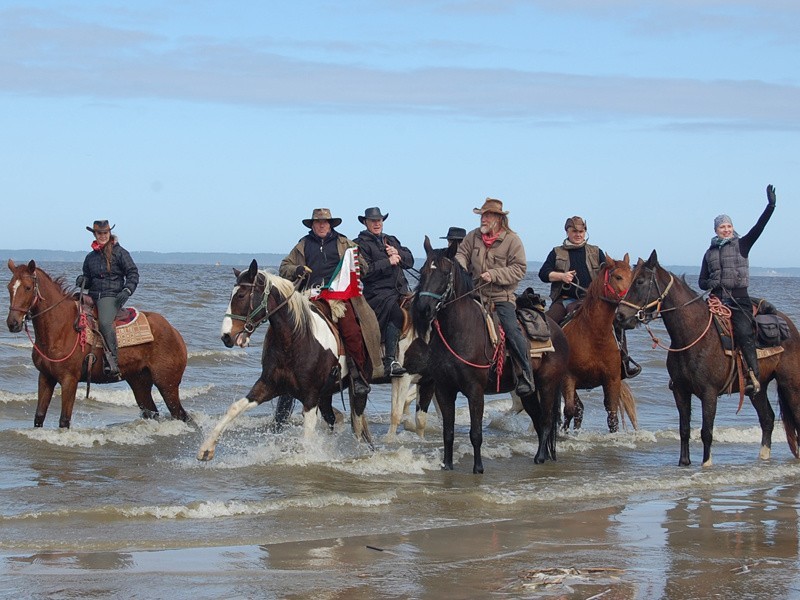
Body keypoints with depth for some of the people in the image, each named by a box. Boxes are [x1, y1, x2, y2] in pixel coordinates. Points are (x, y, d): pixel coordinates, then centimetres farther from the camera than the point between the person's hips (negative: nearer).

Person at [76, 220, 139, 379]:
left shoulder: (120, 253, 3)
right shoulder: (90, 257, 19)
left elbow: (133, 273, 1)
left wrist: (127, 290, -15)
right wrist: (83, 280, 2)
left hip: (111, 296, -7)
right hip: (92, 296, 7)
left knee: (105, 323, -32)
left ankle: (112, 364, -35)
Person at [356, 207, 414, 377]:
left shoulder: (391, 240, 25)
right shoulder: (360, 244, 5)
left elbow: (409, 261, 19)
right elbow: (364, 271, -9)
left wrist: (397, 253, 0)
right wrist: (388, 262, -12)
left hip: (400, 290, 7)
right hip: (377, 292, -7)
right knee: (396, 314, -31)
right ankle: (390, 362, -33)